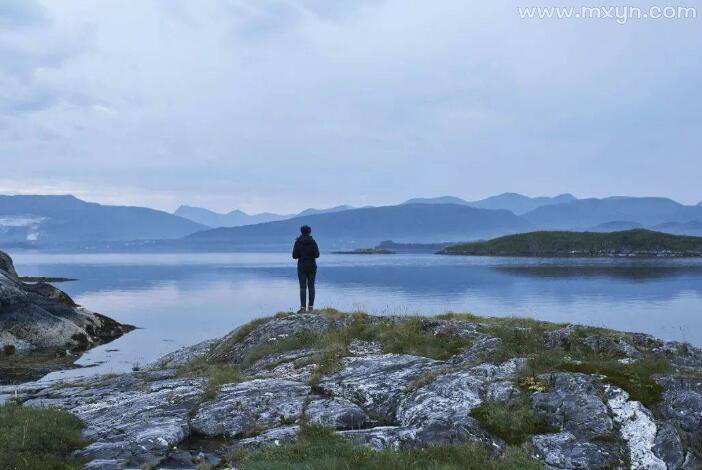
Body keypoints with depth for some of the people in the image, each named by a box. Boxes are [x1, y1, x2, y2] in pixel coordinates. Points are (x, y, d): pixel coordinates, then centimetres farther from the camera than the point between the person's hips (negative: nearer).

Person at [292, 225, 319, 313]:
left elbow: (294, 256, -5)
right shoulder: (313, 242, -4)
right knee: (311, 286, 7)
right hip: (312, 266, 1)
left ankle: (303, 307, -10)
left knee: (303, 287, -2)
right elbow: (317, 255, -9)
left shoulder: (298, 242, -4)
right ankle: (311, 306, 7)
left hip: (302, 267, -1)